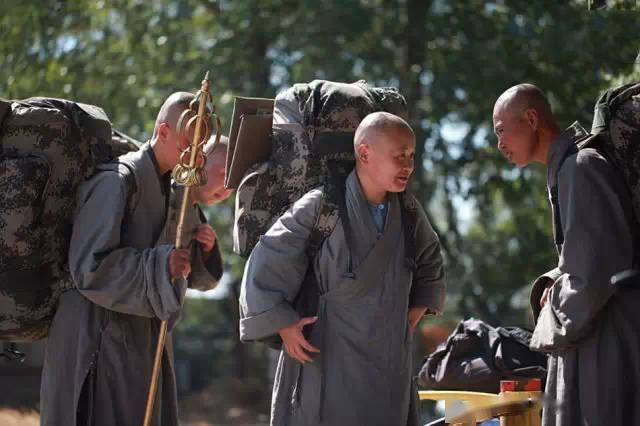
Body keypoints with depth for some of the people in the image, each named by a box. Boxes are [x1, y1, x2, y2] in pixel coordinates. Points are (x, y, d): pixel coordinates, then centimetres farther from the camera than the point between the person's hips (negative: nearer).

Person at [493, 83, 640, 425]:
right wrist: (552, 285, 7)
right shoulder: (565, 169, 15)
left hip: (606, 342, -10)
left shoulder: (580, 167, -15)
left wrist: (562, 326, -6)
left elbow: (597, 267, -19)